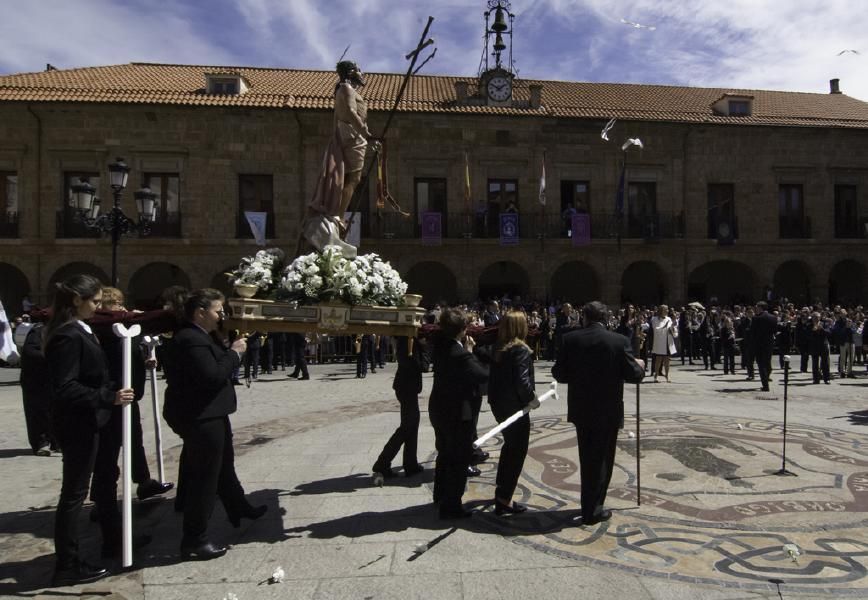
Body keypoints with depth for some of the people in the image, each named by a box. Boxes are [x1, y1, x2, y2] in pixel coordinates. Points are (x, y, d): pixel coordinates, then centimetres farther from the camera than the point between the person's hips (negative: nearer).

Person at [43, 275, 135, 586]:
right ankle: (67, 565, 14)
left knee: (104, 478, 21)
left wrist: (111, 394, 17)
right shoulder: (68, 336, -21)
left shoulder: (78, 330, 9)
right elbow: (65, 388, -27)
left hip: (89, 421, 10)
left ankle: (113, 538, 37)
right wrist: (108, 397, -29)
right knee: (74, 492, 1)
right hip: (78, 424, -10)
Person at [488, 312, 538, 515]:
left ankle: (501, 490, 37)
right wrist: (532, 399, -12)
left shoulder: (498, 348, 5)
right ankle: (504, 500, 5)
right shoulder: (521, 349, -18)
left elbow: (494, 376, 9)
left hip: (498, 404, 8)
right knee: (518, 451, 3)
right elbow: (522, 381, -25)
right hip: (514, 406, -8)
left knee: (510, 446, 25)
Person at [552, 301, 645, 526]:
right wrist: (640, 365, 14)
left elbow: (559, 374, -5)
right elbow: (633, 375, -8)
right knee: (602, 459, 11)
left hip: (581, 410, 3)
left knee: (587, 459, 19)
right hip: (608, 411, -2)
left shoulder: (571, 339, -8)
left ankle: (589, 506, 31)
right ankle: (592, 510, 17)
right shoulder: (620, 341, -11)